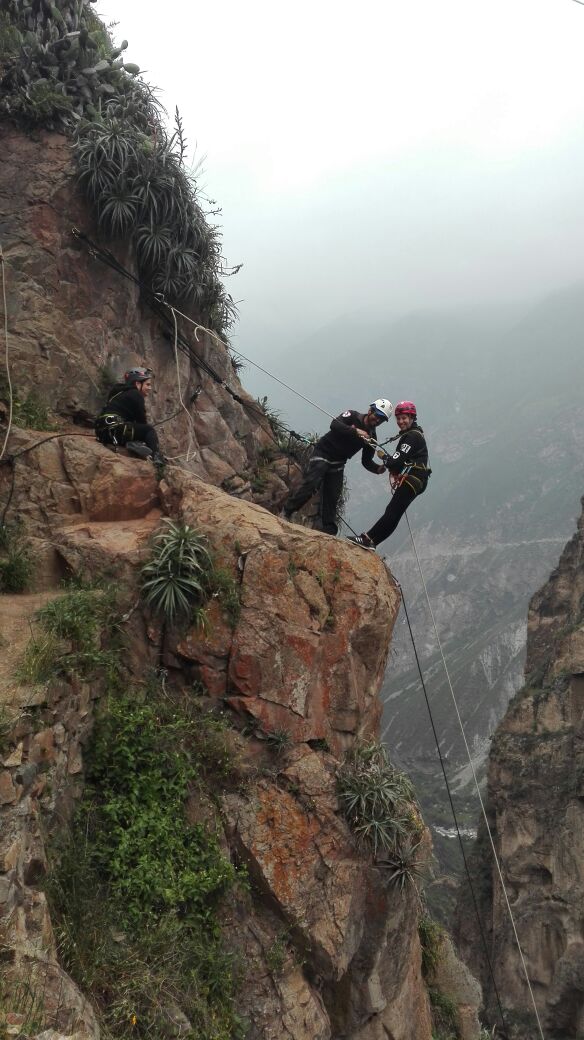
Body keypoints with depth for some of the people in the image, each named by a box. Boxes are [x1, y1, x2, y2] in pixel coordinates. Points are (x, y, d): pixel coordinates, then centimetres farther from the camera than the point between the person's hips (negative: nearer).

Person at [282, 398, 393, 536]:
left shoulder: (371, 437, 4)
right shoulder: (352, 416, -9)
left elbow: (367, 461, 4)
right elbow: (334, 424, -27)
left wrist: (378, 468, -16)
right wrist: (355, 430, -38)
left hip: (337, 464, 5)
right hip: (322, 454, -5)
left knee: (332, 498, 2)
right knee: (310, 485, -20)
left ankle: (328, 532, 7)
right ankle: (285, 512, -12)